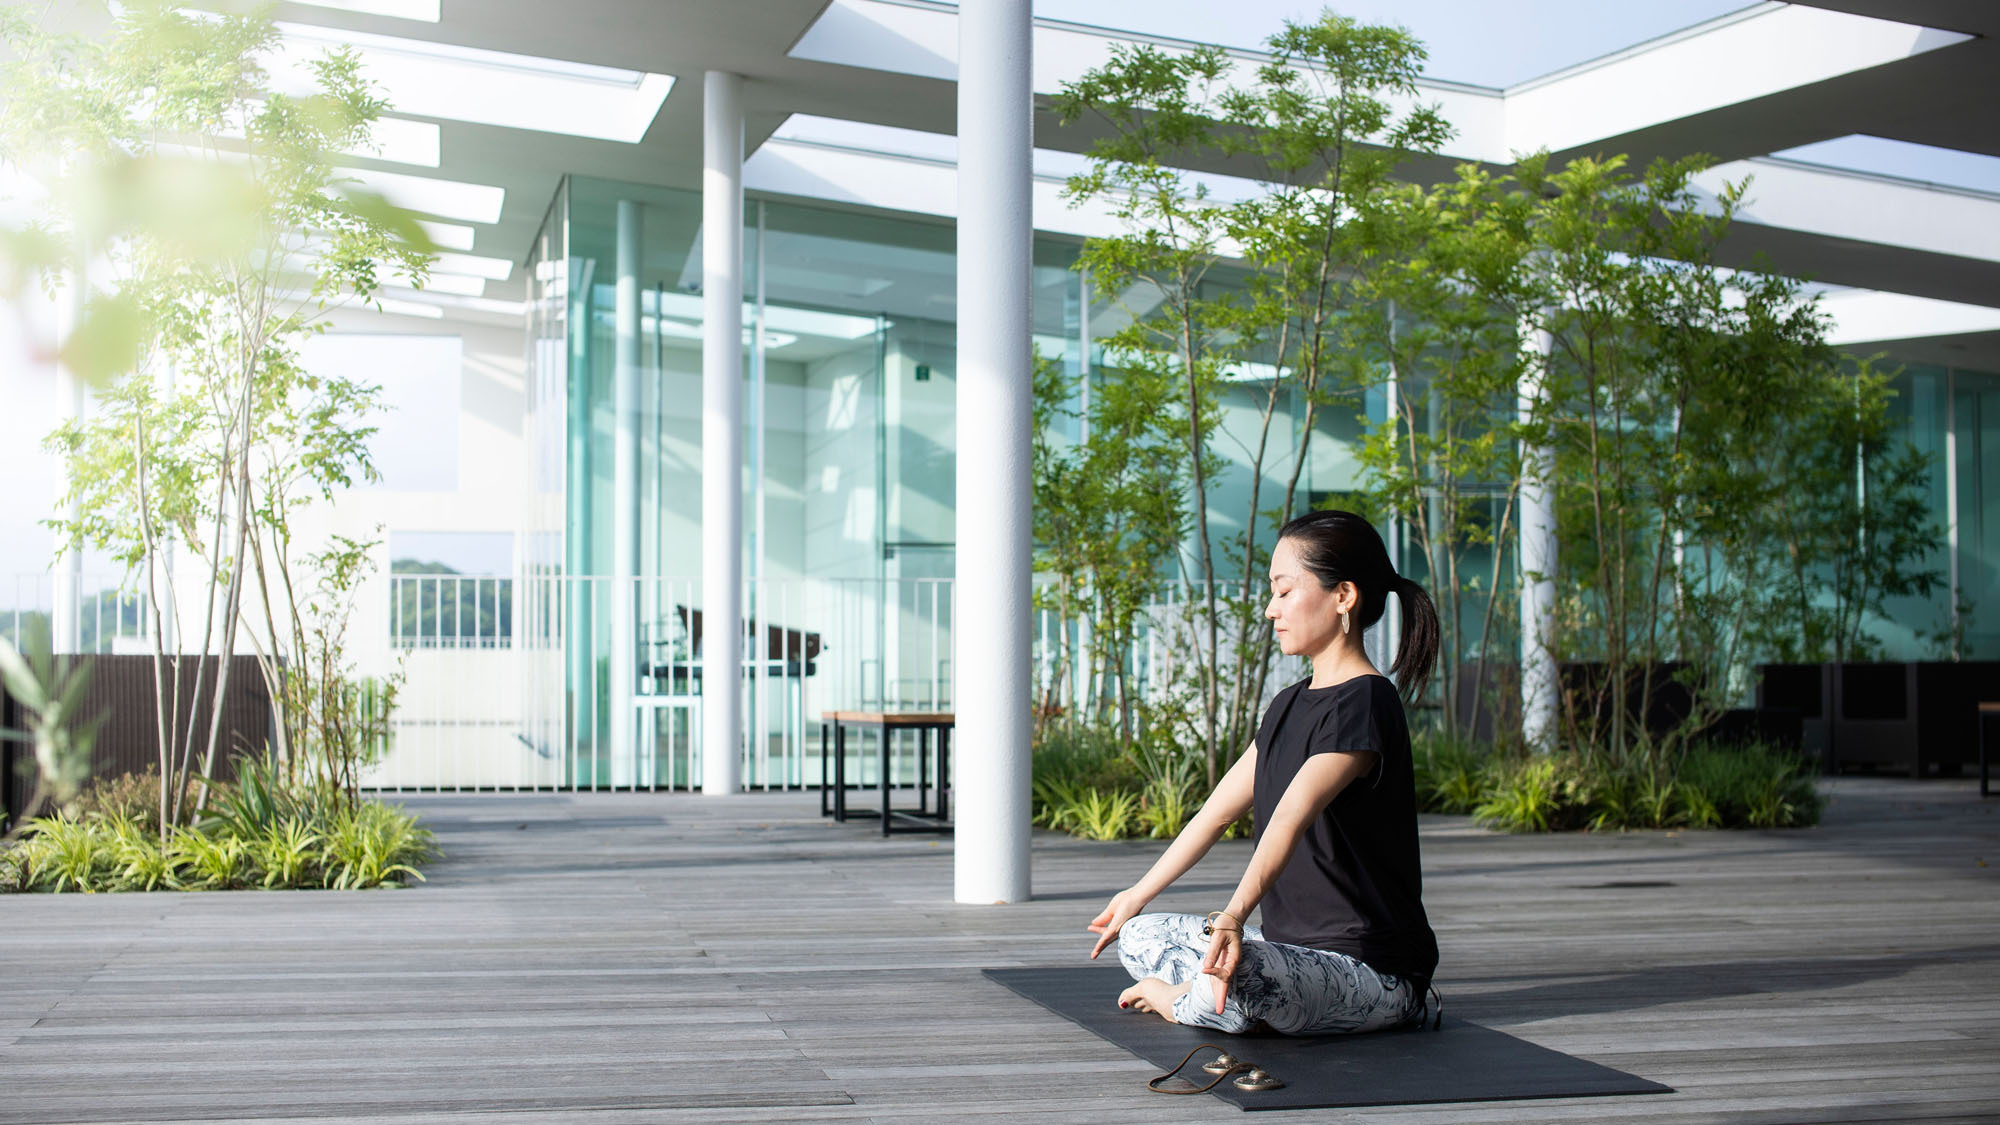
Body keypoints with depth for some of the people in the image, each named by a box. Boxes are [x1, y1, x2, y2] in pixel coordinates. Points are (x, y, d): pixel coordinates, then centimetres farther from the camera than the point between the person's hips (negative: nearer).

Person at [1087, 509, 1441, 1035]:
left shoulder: (1363, 703, -17)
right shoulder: (1291, 705, 14)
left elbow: (1292, 815, -33)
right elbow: (1220, 808, 20)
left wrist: (1234, 915, -45)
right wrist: (1139, 894, 23)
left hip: (1373, 968, -9)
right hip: (1291, 945, 9)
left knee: (1235, 975, -35)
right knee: (1139, 937, 6)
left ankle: (1178, 998, -4)